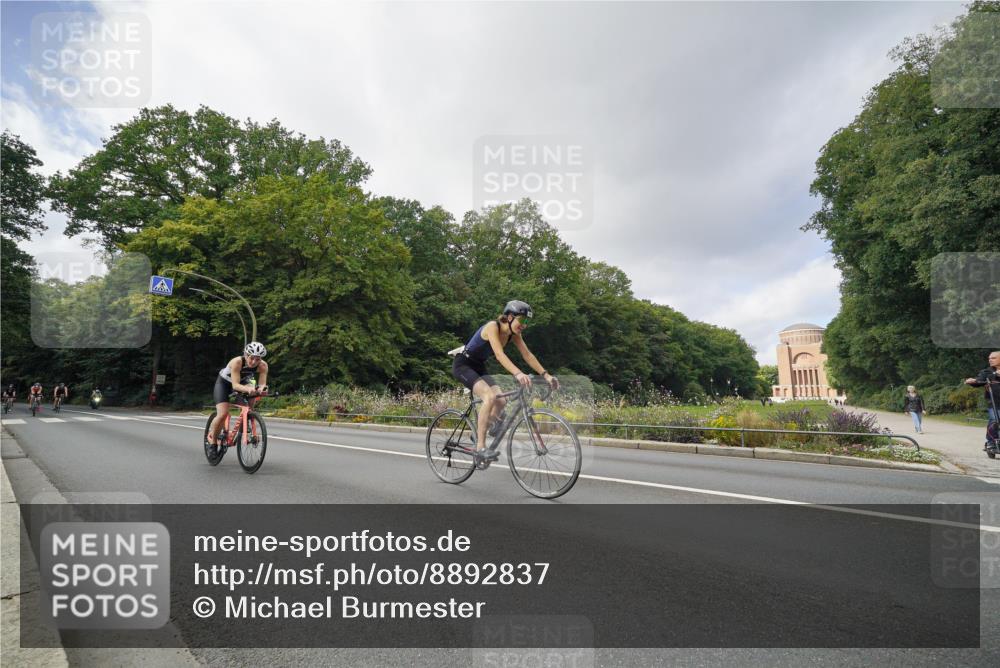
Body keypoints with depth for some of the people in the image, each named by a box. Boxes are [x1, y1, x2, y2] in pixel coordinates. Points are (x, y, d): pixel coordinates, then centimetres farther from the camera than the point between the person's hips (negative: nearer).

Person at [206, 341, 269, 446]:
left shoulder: (263, 366, -27)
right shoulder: (237, 362, -37)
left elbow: (262, 383, -32)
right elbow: (235, 385, -43)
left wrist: (262, 388, -56)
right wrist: (248, 389, -64)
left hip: (242, 383, 4)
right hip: (224, 383, -3)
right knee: (223, 414, -18)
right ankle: (212, 437, 7)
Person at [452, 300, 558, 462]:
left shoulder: (514, 333, -4)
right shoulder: (492, 327, -26)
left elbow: (527, 355, -4)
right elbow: (499, 354, -39)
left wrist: (546, 375, -13)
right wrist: (518, 374, -52)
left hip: (479, 367, 8)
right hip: (463, 365, -8)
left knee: (501, 401, -8)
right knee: (490, 396, -28)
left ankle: (478, 435, 13)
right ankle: (480, 446, -21)